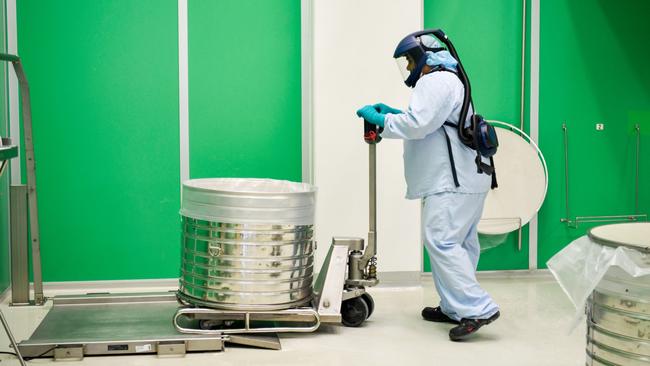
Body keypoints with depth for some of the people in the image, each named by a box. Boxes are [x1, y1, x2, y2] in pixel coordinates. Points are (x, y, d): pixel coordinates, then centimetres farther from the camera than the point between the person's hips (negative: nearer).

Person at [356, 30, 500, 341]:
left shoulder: (435, 82, -9)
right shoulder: (448, 82, 26)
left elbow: (418, 125, -18)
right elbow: (428, 123, 31)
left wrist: (380, 119, -6)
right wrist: (394, 113, 20)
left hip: (453, 183, -11)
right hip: (464, 180, 11)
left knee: (441, 242, -15)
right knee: (459, 245, 12)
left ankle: (476, 309, -18)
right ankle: (455, 308, 18)